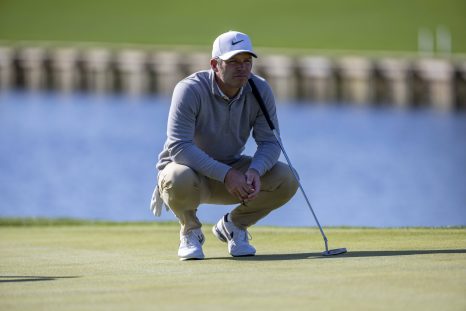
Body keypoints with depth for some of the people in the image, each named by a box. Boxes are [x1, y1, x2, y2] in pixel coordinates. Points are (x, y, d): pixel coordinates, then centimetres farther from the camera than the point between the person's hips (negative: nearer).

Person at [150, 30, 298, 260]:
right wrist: (225, 174, -39)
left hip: (231, 170, 4)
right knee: (179, 179, -41)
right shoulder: (190, 90, -24)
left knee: (286, 179, -19)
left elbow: (269, 142, -9)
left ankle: (233, 225, 7)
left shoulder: (260, 90, -10)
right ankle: (190, 231, -6)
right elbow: (179, 147, -31)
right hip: (190, 169, -4)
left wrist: (255, 170, -32)